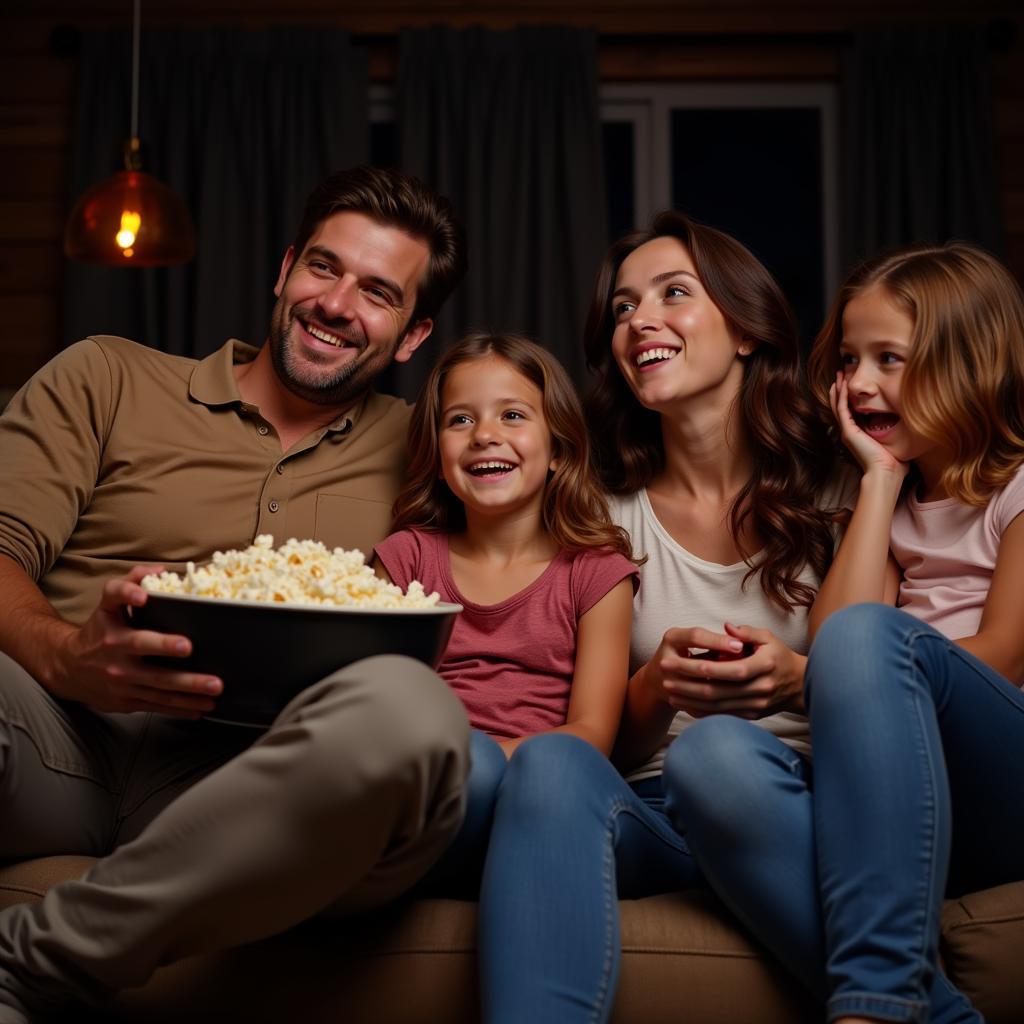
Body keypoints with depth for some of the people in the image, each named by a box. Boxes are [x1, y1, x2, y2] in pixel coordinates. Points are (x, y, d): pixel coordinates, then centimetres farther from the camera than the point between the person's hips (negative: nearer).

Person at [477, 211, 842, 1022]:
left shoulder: (831, 497, 9)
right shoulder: (609, 522, 12)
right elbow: (605, 743, 10)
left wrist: (800, 681, -17)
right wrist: (657, 686, -13)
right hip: (653, 815, 1)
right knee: (550, 759, -33)